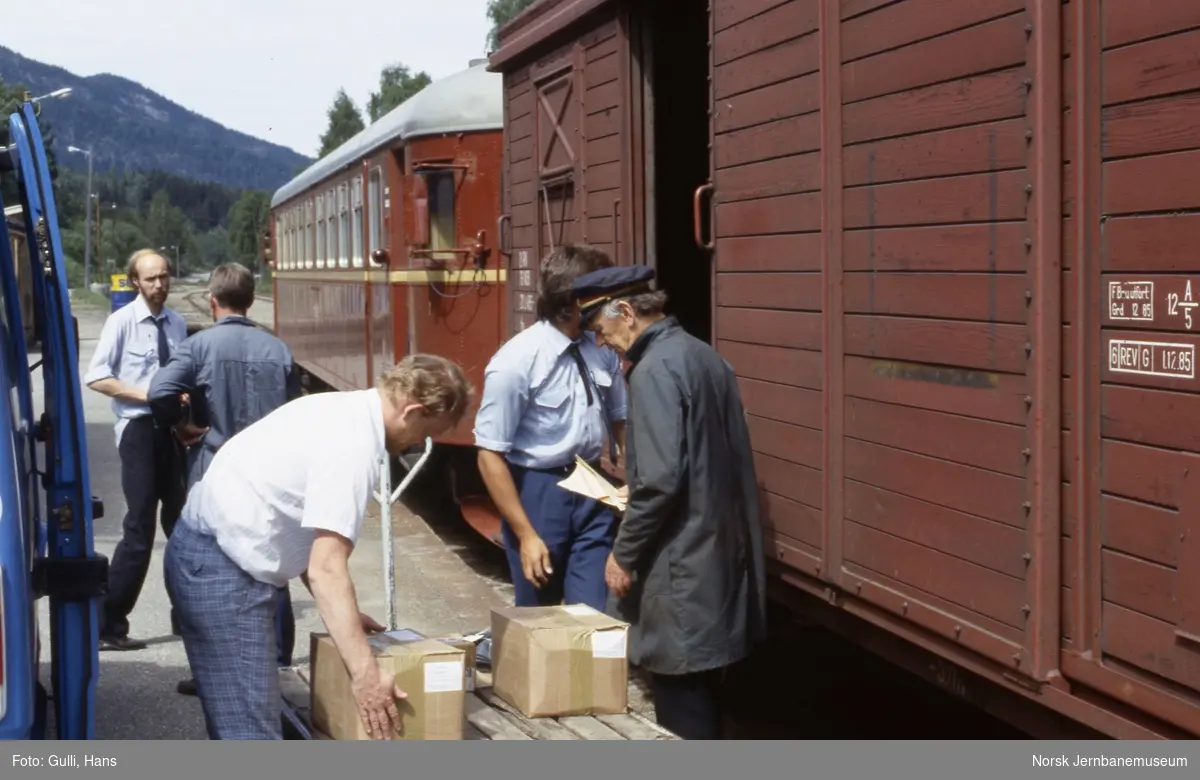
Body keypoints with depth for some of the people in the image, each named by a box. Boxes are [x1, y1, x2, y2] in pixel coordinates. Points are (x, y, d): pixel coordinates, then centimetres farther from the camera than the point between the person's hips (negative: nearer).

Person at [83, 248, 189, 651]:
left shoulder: (177, 324, 8)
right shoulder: (121, 322, -8)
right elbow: (96, 378, -13)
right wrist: (145, 394, -19)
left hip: (173, 427, 6)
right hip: (139, 427, -6)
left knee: (180, 521, 14)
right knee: (139, 527, -9)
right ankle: (109, 625, -1)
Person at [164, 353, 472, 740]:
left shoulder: (341, 411, 10)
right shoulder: (353, 444, -21)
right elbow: (327, 570, -25)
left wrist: (343, 615, 18)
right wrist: (365, 672, -24)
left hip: (208, 551, 11)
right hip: (224, 567, -11)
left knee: (236, 720, 19)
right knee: (252, 734, -9)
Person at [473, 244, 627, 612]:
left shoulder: (601, 350, -3)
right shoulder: (517, 361, -19)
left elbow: (619, 419, 12)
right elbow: (490, 456, -17)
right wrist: (526, 535, -17)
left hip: (592, 491, 4)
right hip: (538, 492, -4)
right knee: (538, 616, 13)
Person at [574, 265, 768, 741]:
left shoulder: (654, 369, -17)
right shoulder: (704, 356, 11)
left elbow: (661, 480, -23)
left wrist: (623, 554, -12)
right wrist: (633, 494, 21)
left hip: (681, 563, -9)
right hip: (718, 552, 9)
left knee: (681, 705, -1)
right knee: (700, 694, 17)